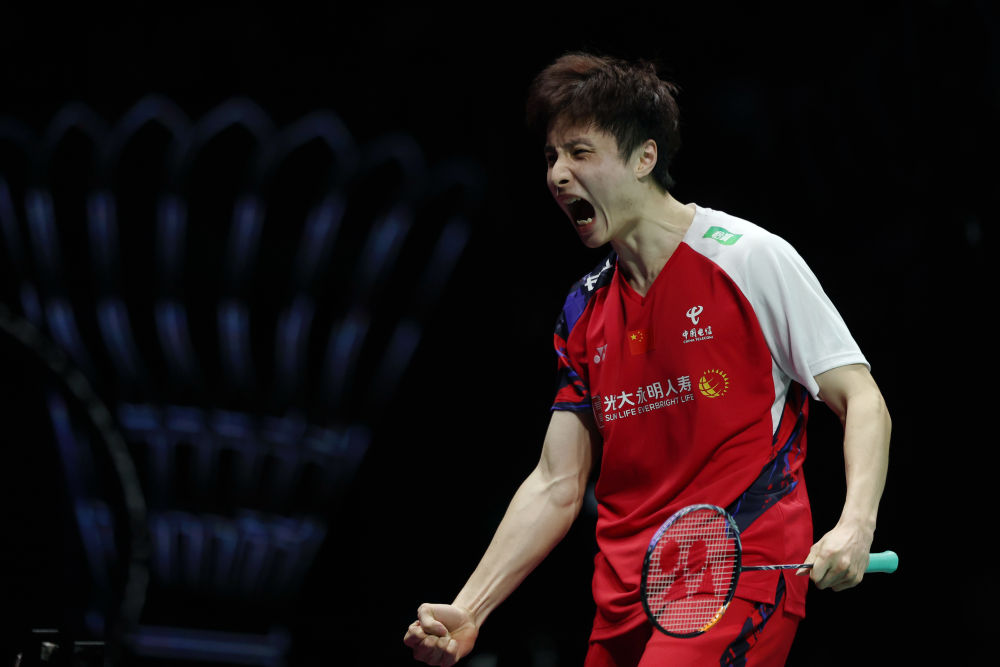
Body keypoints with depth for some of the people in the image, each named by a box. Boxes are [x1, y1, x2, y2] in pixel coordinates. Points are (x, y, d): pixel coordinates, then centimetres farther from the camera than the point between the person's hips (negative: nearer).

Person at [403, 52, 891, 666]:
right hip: (624, 603, 6)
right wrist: (468, 611, 3)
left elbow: (862, 401, -5)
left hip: (740, 576, -6)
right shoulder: (584, 310, 13)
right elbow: (557, 486, 13)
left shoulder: (752, 258, -4)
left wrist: (854, 528, -22)